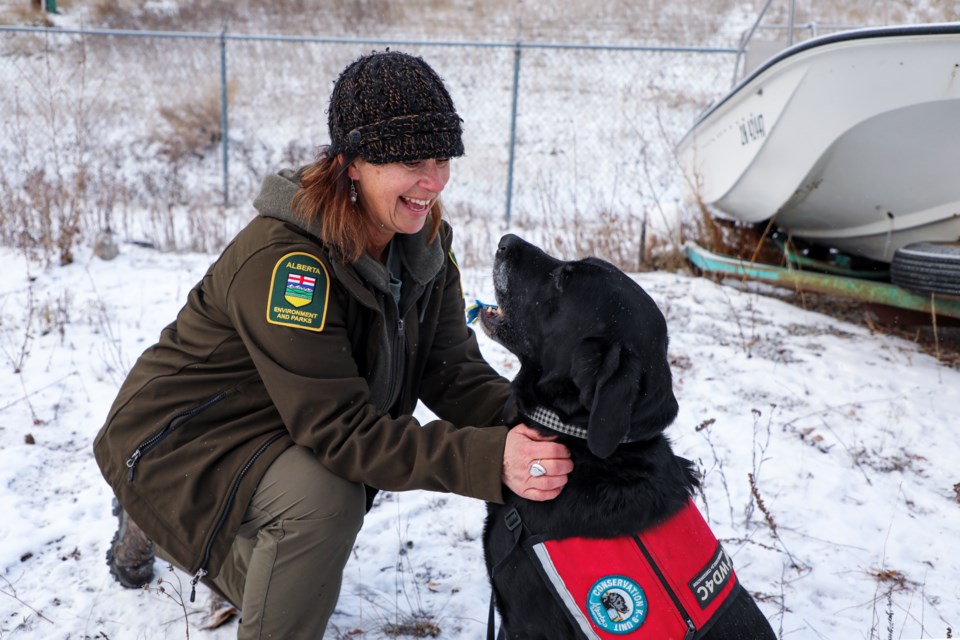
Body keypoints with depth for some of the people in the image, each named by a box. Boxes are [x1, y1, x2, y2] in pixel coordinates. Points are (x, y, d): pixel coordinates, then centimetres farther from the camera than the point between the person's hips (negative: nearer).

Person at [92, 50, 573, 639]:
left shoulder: (423, 245, -9)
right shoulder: (281, 260, -34)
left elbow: (452, 369, -12)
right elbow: (341, 430, -36)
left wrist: (523, 418, -33)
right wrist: (488, 460, -46)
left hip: (282, 441, 8)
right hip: (178, 437, -8)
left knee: (306, 591, 25)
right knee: (325, 497, -36)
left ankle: (153, 528, 45)